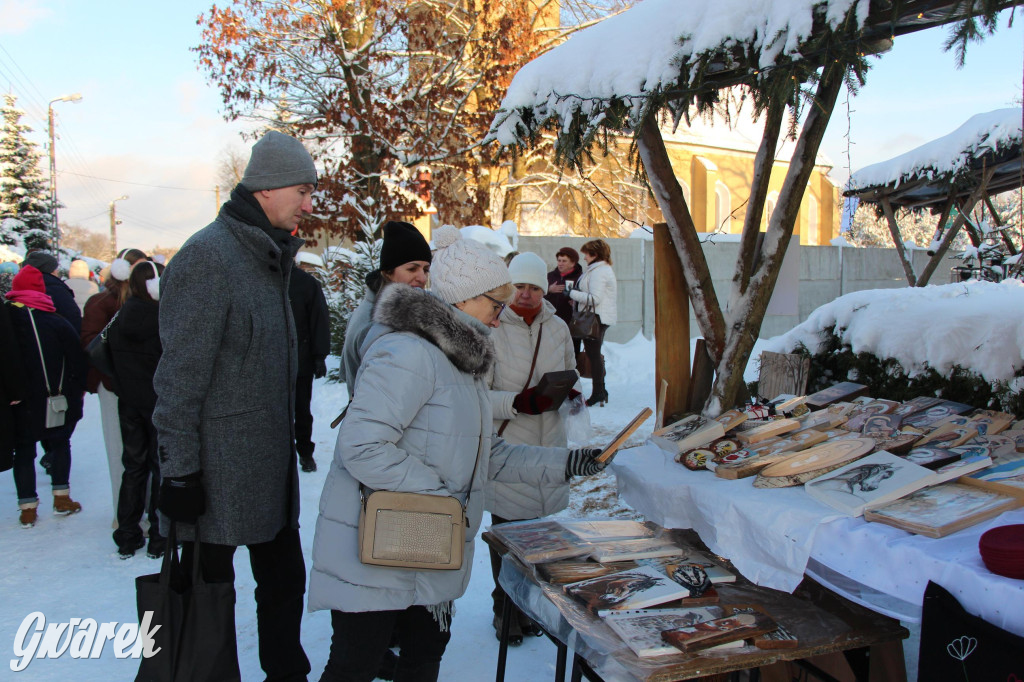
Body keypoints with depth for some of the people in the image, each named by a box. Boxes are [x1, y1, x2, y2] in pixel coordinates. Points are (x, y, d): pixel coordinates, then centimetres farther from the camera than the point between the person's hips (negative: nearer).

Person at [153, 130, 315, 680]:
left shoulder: (271, 256, 12)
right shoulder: (207, 257, -16)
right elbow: (180, 376, -18)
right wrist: (179, 470, -17)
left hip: (270, 464, 9)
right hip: (217, 471, -8)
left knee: (284, 578, 17)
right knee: (210, 593, 8)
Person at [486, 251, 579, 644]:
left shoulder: (558, 328, 7)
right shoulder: (492, 329, -10)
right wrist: (518, 402, -25)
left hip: (549, 447, 4)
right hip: (506, 448, -4)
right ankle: (505, 609, 26)